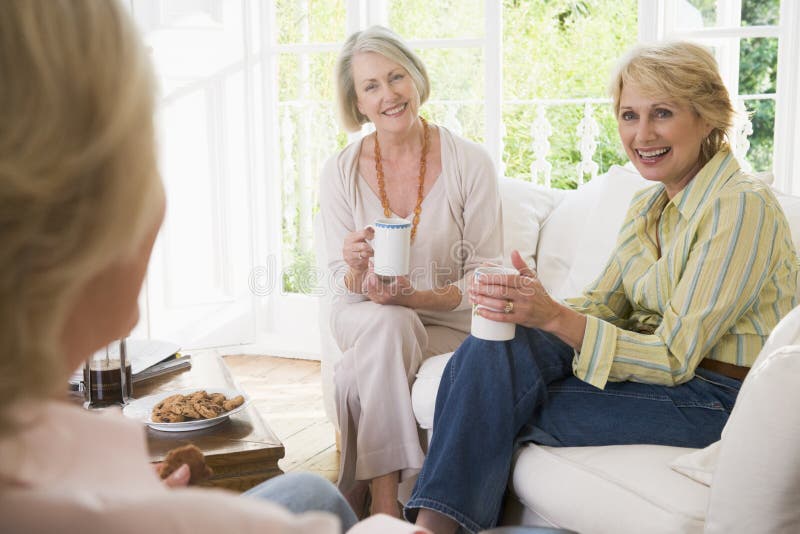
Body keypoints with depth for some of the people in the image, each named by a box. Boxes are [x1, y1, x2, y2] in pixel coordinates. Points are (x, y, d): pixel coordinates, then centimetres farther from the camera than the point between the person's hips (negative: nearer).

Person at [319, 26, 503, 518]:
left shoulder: (469, 163, -11)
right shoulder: (340, 173, -5)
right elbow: (345, 286, -2)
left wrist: (416, 297, -25)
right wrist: (357, 271, -27)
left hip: (447, 320, -1)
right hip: (364, 316, 2)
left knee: (355, 377, -29)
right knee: (387, 324, -35)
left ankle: (360, 499, -7)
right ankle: (386, 506, -28)